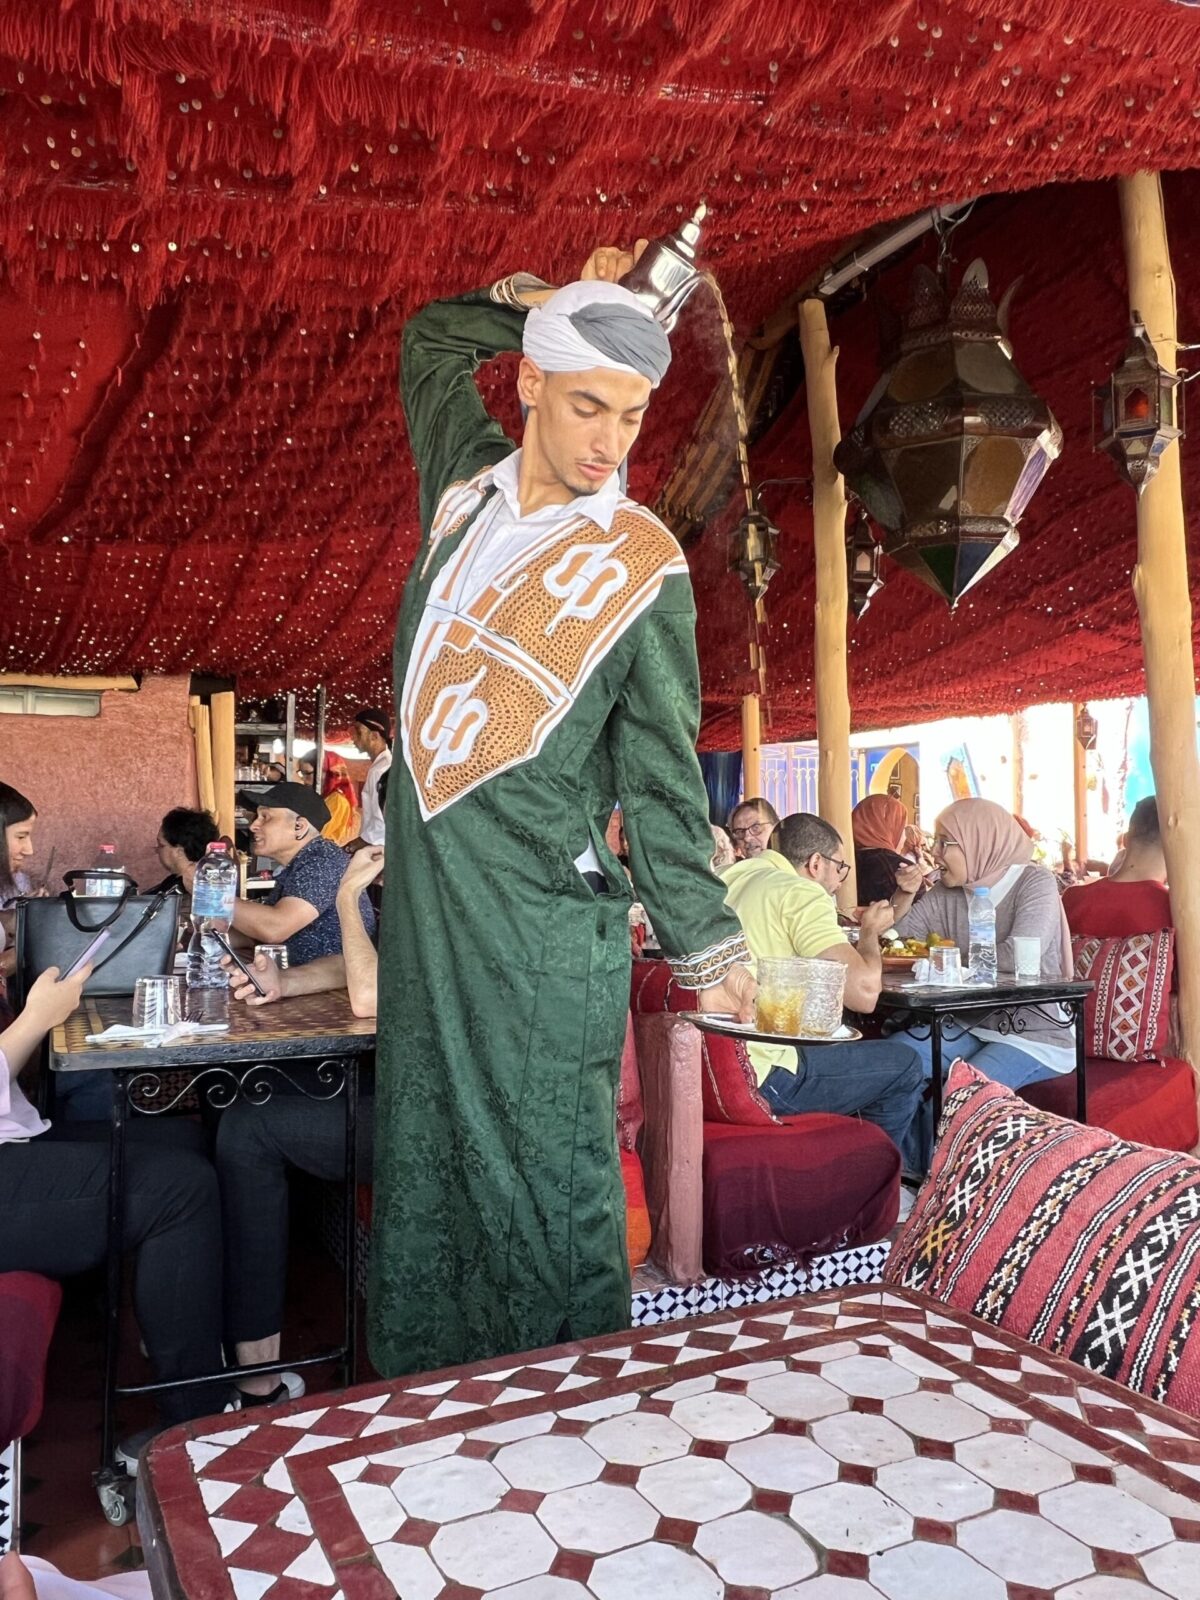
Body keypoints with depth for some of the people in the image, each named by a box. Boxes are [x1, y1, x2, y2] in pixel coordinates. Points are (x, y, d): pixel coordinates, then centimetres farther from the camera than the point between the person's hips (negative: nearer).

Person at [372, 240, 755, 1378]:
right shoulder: (469, 486, 8)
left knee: (549, 1208, 1)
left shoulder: (643, 566, -6)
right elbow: (432, 338, 29)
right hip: (425, 901, 6)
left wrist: (708, 948, -1)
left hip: (542, 926, -5)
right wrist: (551, 300, 18)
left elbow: (662, 778, -2)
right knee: (420, 1191, 14)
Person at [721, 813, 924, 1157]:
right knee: (905, 1065, 6)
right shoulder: (802, 893, -10)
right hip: (756, 1080, -9)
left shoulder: (733, 875, 13)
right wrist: (870, 932, 4)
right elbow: (864, 992, -17)